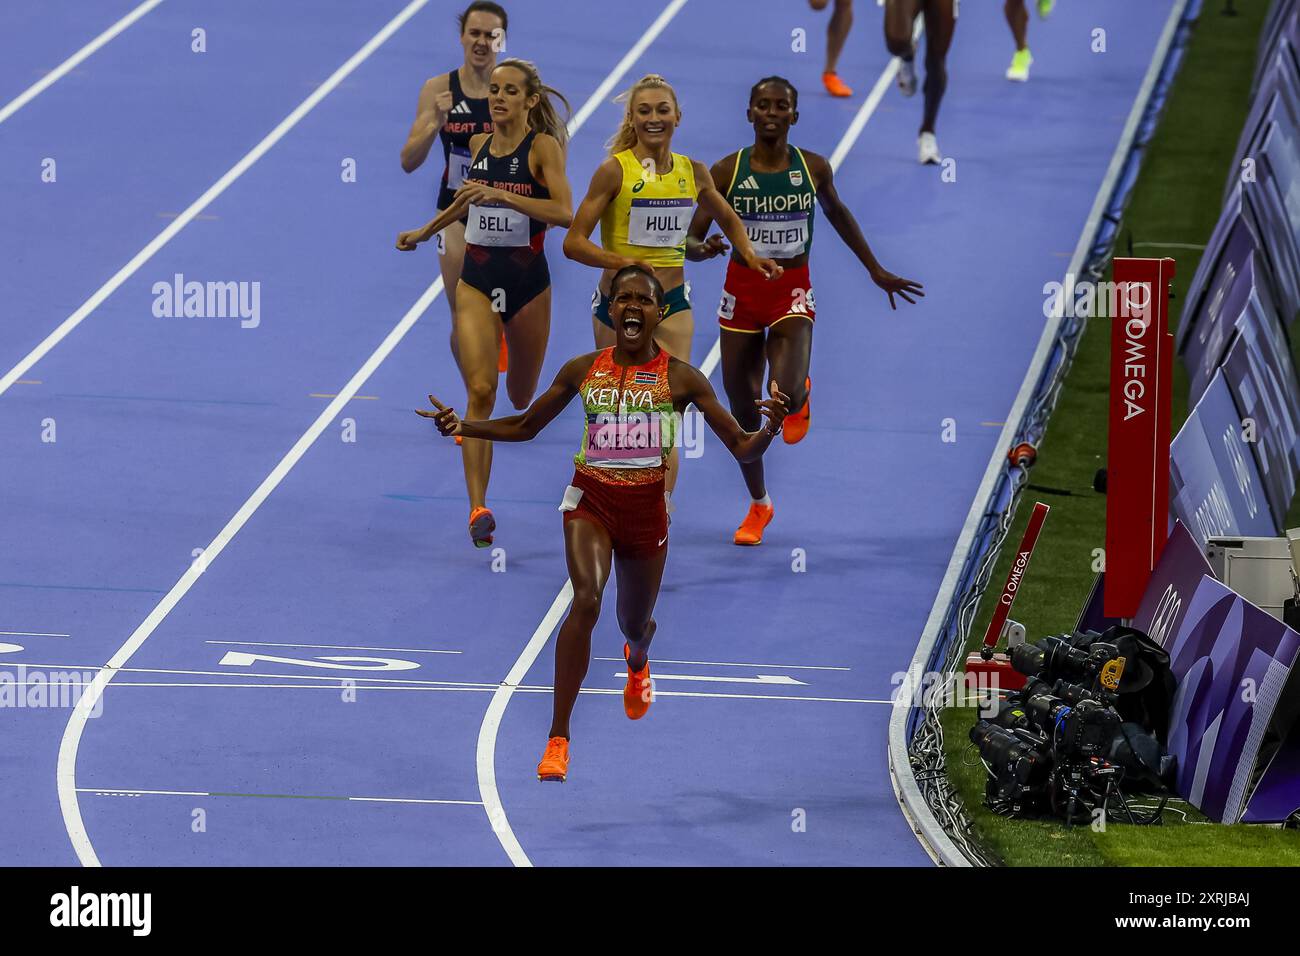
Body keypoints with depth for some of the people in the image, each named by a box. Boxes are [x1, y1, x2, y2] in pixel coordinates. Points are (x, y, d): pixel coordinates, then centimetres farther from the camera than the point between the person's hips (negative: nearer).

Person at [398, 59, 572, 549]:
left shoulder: (543, 146, -9)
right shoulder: (479, 145, 5)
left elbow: (564, 212, -23)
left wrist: (502, 195, -31)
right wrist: (424, 232, 32)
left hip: (527, 279, -2)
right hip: (477, 278, 2)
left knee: (521, 396, 16)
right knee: (480, 390, -15)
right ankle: (478, 509, -20)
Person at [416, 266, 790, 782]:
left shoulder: (681, 378, -4)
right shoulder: (583, 370, 1)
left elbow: (741, 448, -4)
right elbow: (525, 426, 13)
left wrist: (769, 430, -26)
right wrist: (463, 426, -1)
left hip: (647, 506, 1)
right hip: (591, 500, -1)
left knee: (635, 624, 15)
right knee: (586, 598, -26)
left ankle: (637, 662, 60)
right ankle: (558, 738, -24)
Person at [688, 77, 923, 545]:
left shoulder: (814, 168, -4)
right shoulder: (726, 171, -8)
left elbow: (837, 213, 16)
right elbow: (691, 239, -6)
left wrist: (877, 271, 23)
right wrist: (702, 249, -32)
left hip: (792, 295, -1)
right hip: (742, 292, 1)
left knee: (786, 396, -22)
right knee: (743, 409, 7)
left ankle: (799, 398, 20)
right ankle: (759, 505, 30)